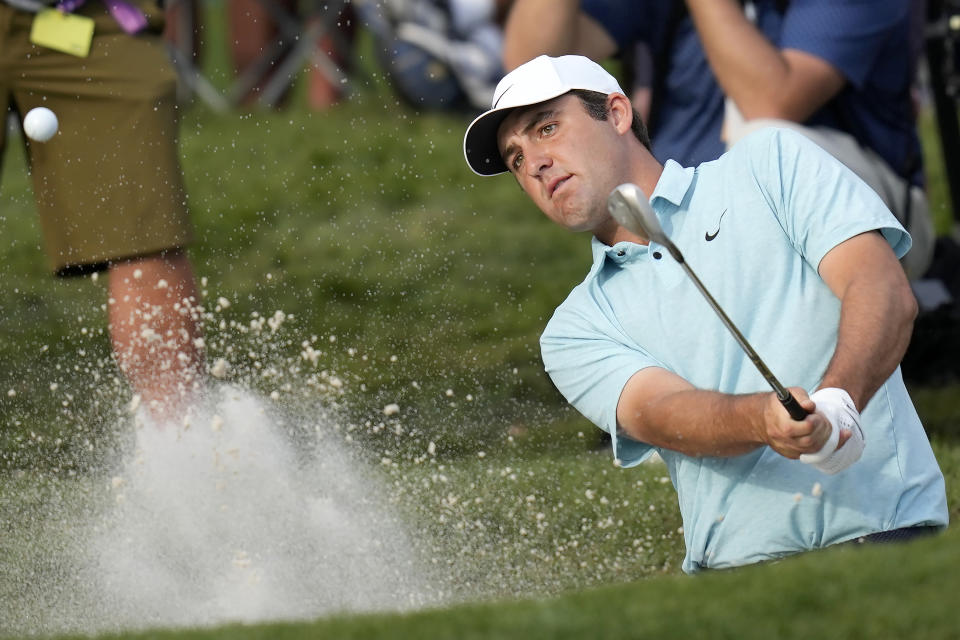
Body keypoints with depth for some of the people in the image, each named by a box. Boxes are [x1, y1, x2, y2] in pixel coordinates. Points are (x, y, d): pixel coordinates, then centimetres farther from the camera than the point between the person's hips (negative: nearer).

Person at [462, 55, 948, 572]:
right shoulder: (575, 331, 17)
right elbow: (664, 414, -3)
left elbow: (886, 293, -1)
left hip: (887, 530, -4)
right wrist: (765, 418, -26)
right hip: (736, 565, 4)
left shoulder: (774, 162, 13)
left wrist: (836, 404, -22)